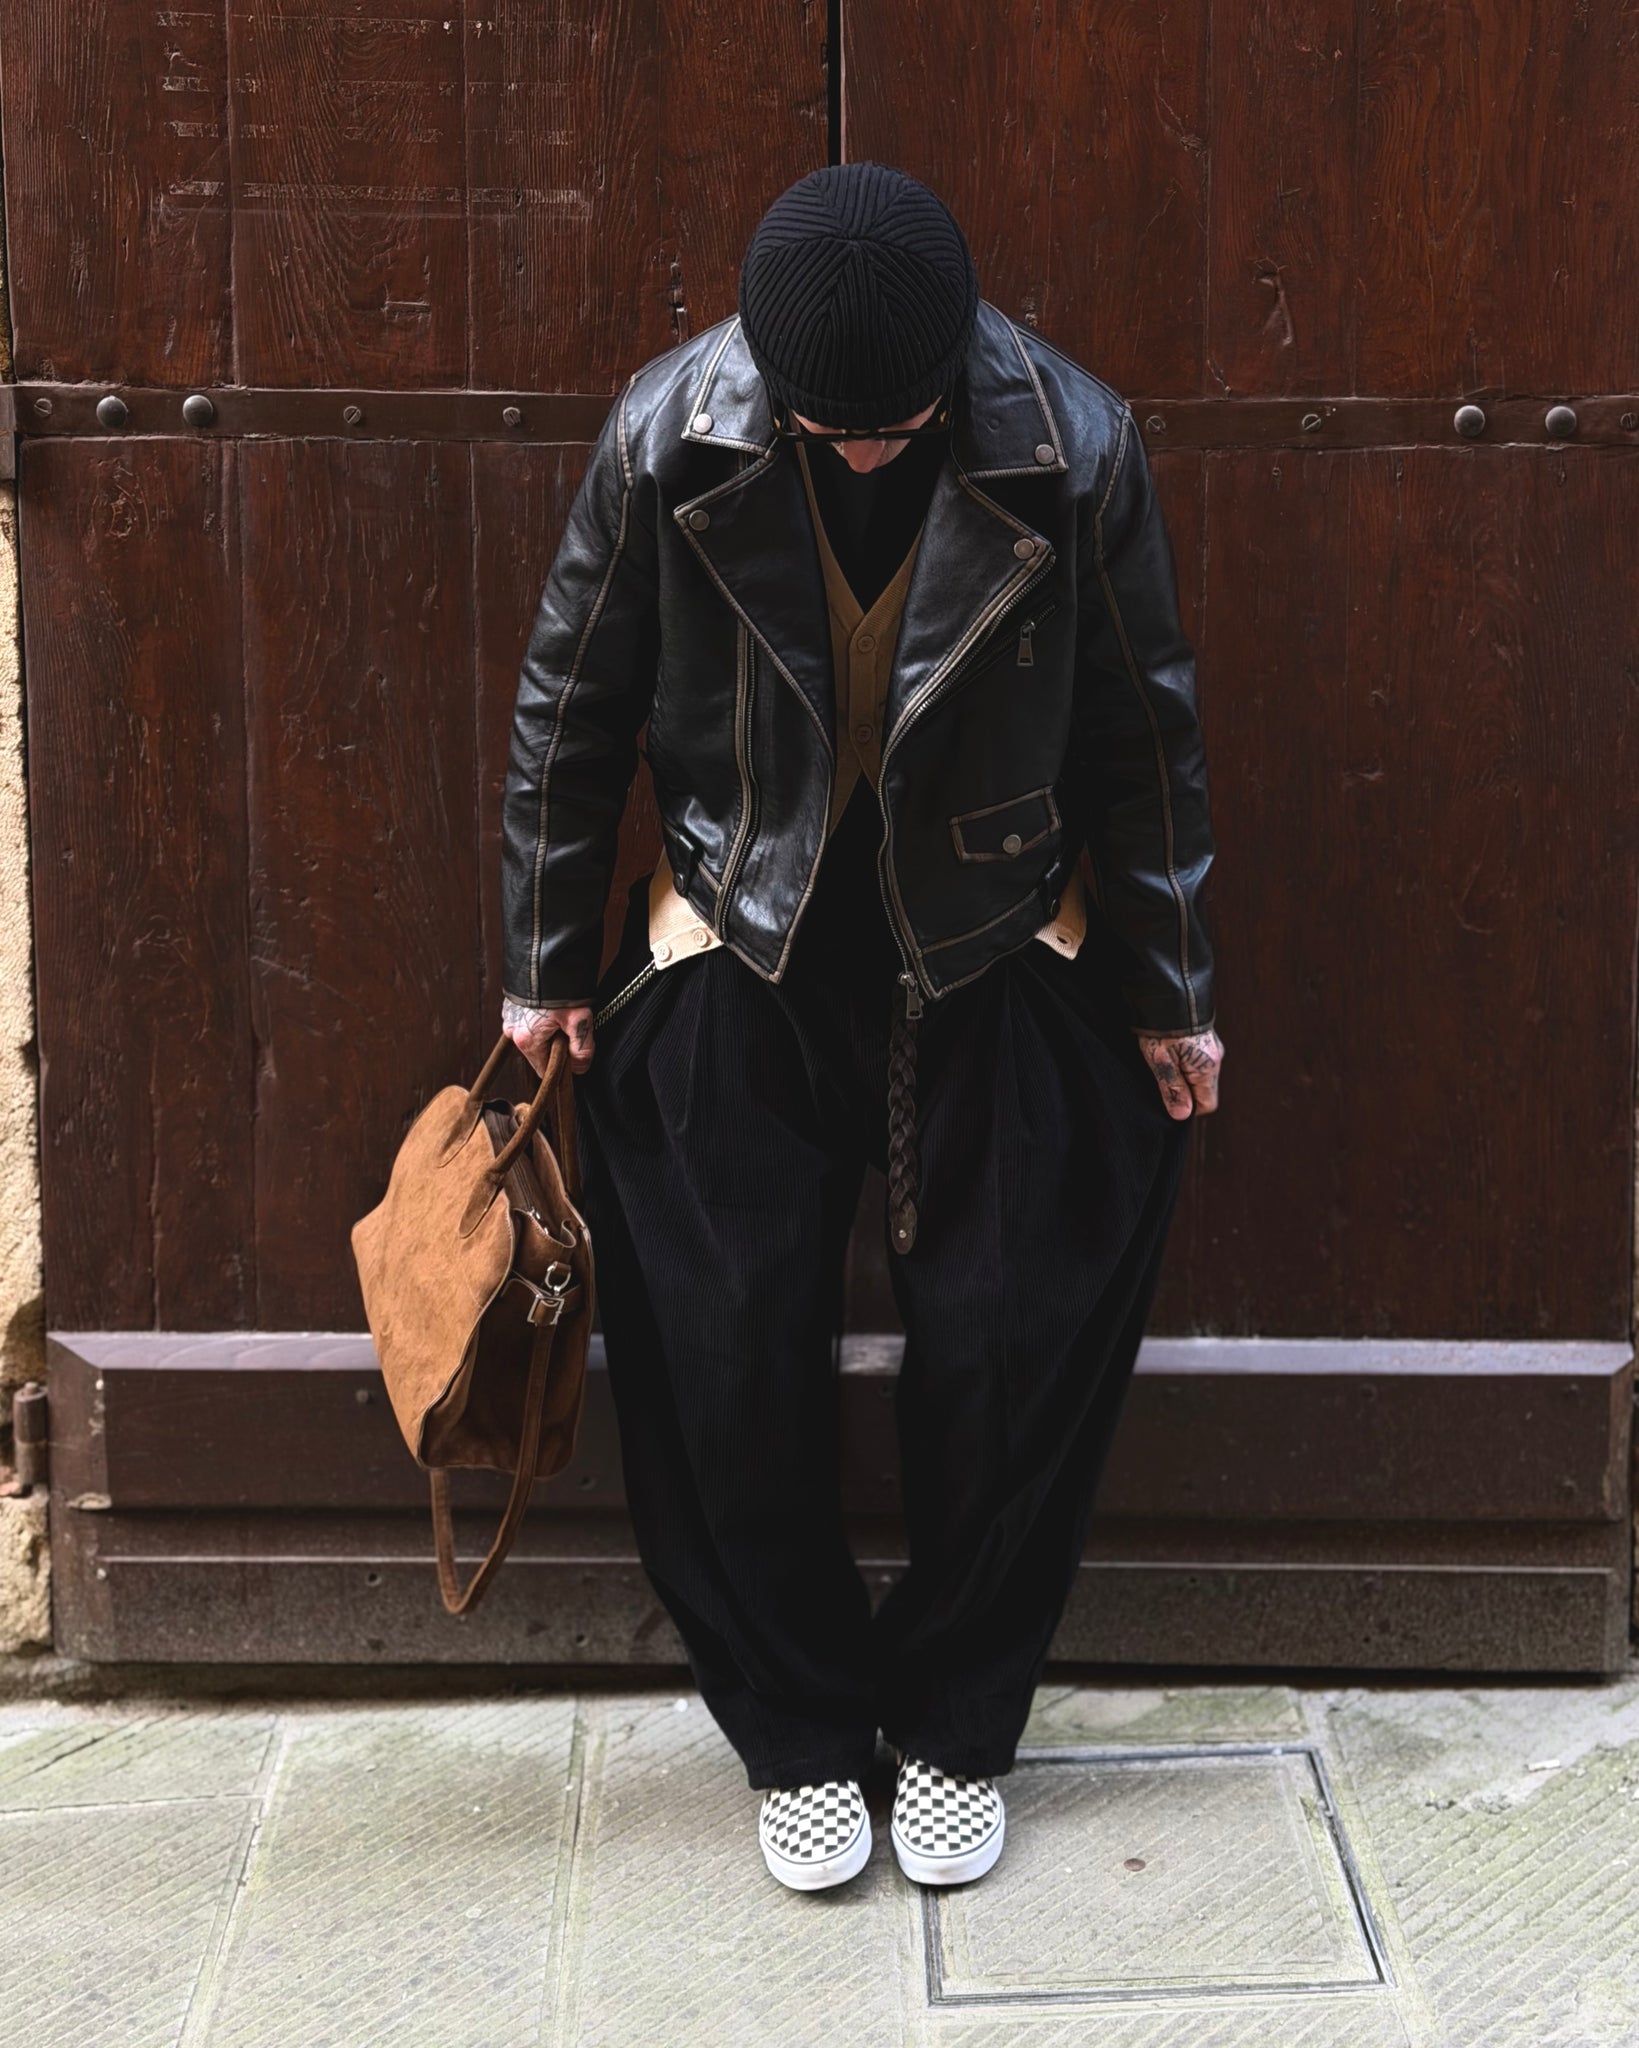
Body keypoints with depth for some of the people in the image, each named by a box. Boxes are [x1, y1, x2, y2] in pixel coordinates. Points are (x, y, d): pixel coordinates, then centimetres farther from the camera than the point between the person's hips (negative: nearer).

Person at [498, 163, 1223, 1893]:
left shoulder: (1072, 450, -18)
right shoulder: (669, 438, -17)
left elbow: (1145, 737, -5)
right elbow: (572, 712, -3)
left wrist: (1171, 993, 2)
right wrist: (548, 961, 3)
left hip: (992, 939, 0)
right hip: (739, 931, 1)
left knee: (1014, 1341, -3)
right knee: (726, 1346, -4)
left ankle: (955, 1723, 19)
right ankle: (799, 1733, 17)